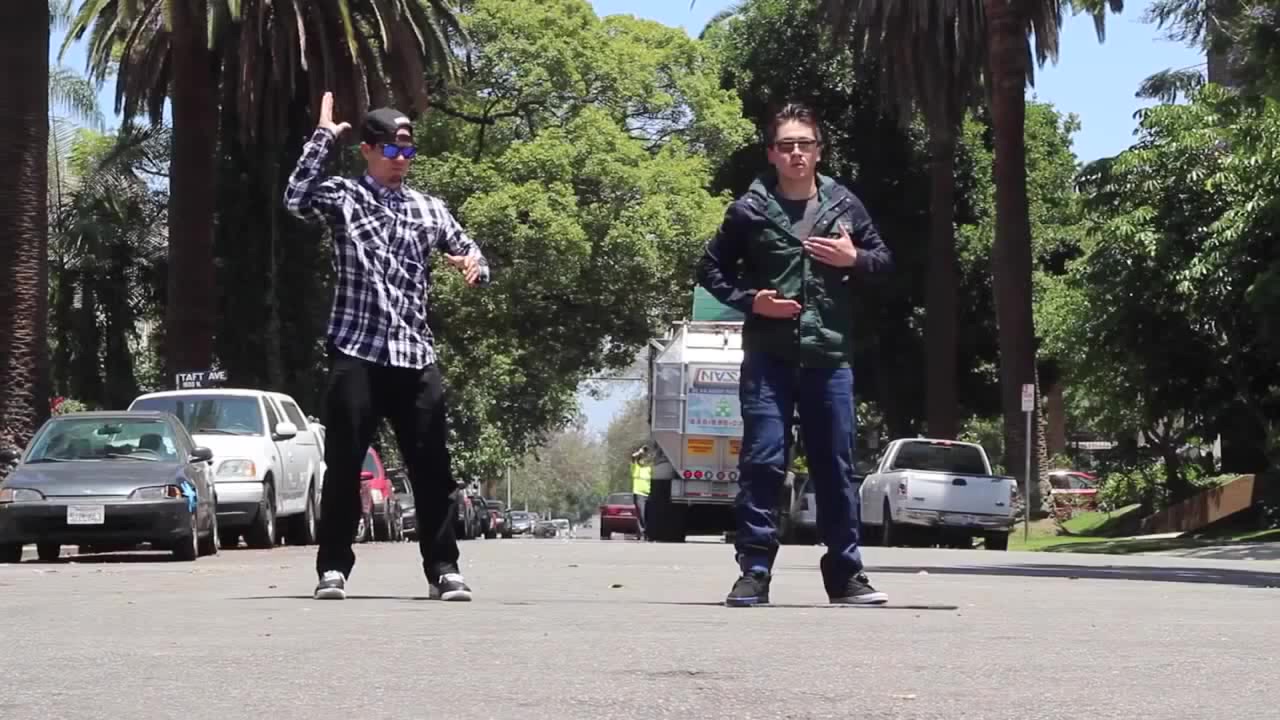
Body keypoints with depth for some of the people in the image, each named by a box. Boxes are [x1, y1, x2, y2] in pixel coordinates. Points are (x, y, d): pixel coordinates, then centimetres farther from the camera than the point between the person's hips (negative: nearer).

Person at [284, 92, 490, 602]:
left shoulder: (429, 209, 15)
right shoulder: (343, 196, 3)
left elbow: (470, 256, 19)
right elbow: (297, 199, -17)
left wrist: (474, 265, -6)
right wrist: (323, 137, -13)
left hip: (415, 357, 3)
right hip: (356, 354, -3)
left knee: (432, 468, 2)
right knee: (344, 466, -1)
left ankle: (443, 568, 8)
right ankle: (333, 568, 6)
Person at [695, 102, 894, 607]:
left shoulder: (844, 205, 6)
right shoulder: (750, 209, 0)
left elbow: (884, 258, 17)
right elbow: (710, 268, 7)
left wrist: (855, 258, -5)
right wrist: (749, 300, -8)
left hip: (829, 356, 2)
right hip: (769, 356, -2)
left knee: (835, 467, 8)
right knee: (762, 462, -6)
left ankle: (845, 574, 16)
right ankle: (754, 570, 0)